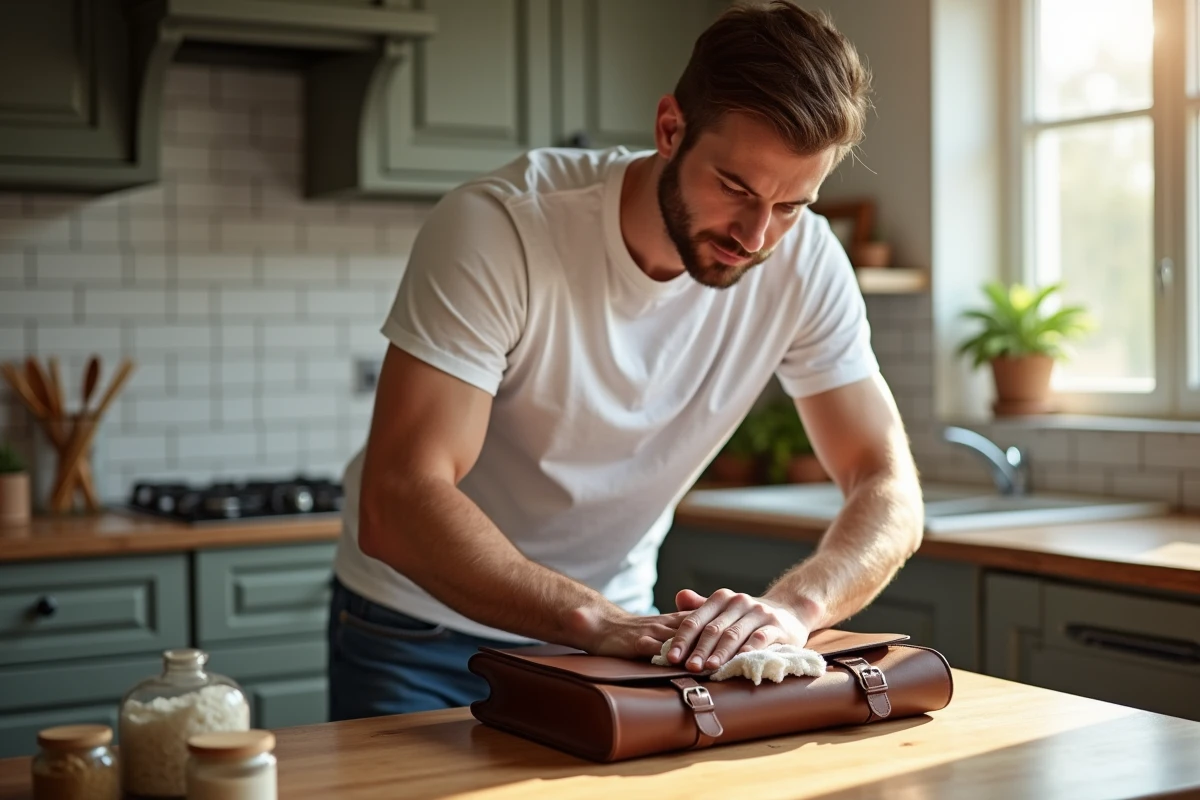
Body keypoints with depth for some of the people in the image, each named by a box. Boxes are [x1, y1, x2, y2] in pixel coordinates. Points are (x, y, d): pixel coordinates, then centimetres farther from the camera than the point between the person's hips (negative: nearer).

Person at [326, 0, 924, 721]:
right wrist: (597, 621, -43)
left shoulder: (806, 263, -15)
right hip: (420, 630, -2)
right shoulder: (500, 229, -27)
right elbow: (397, 507, -32)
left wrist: (792, 605, -34)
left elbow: (890, 494, -14)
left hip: (614, 624, 3)